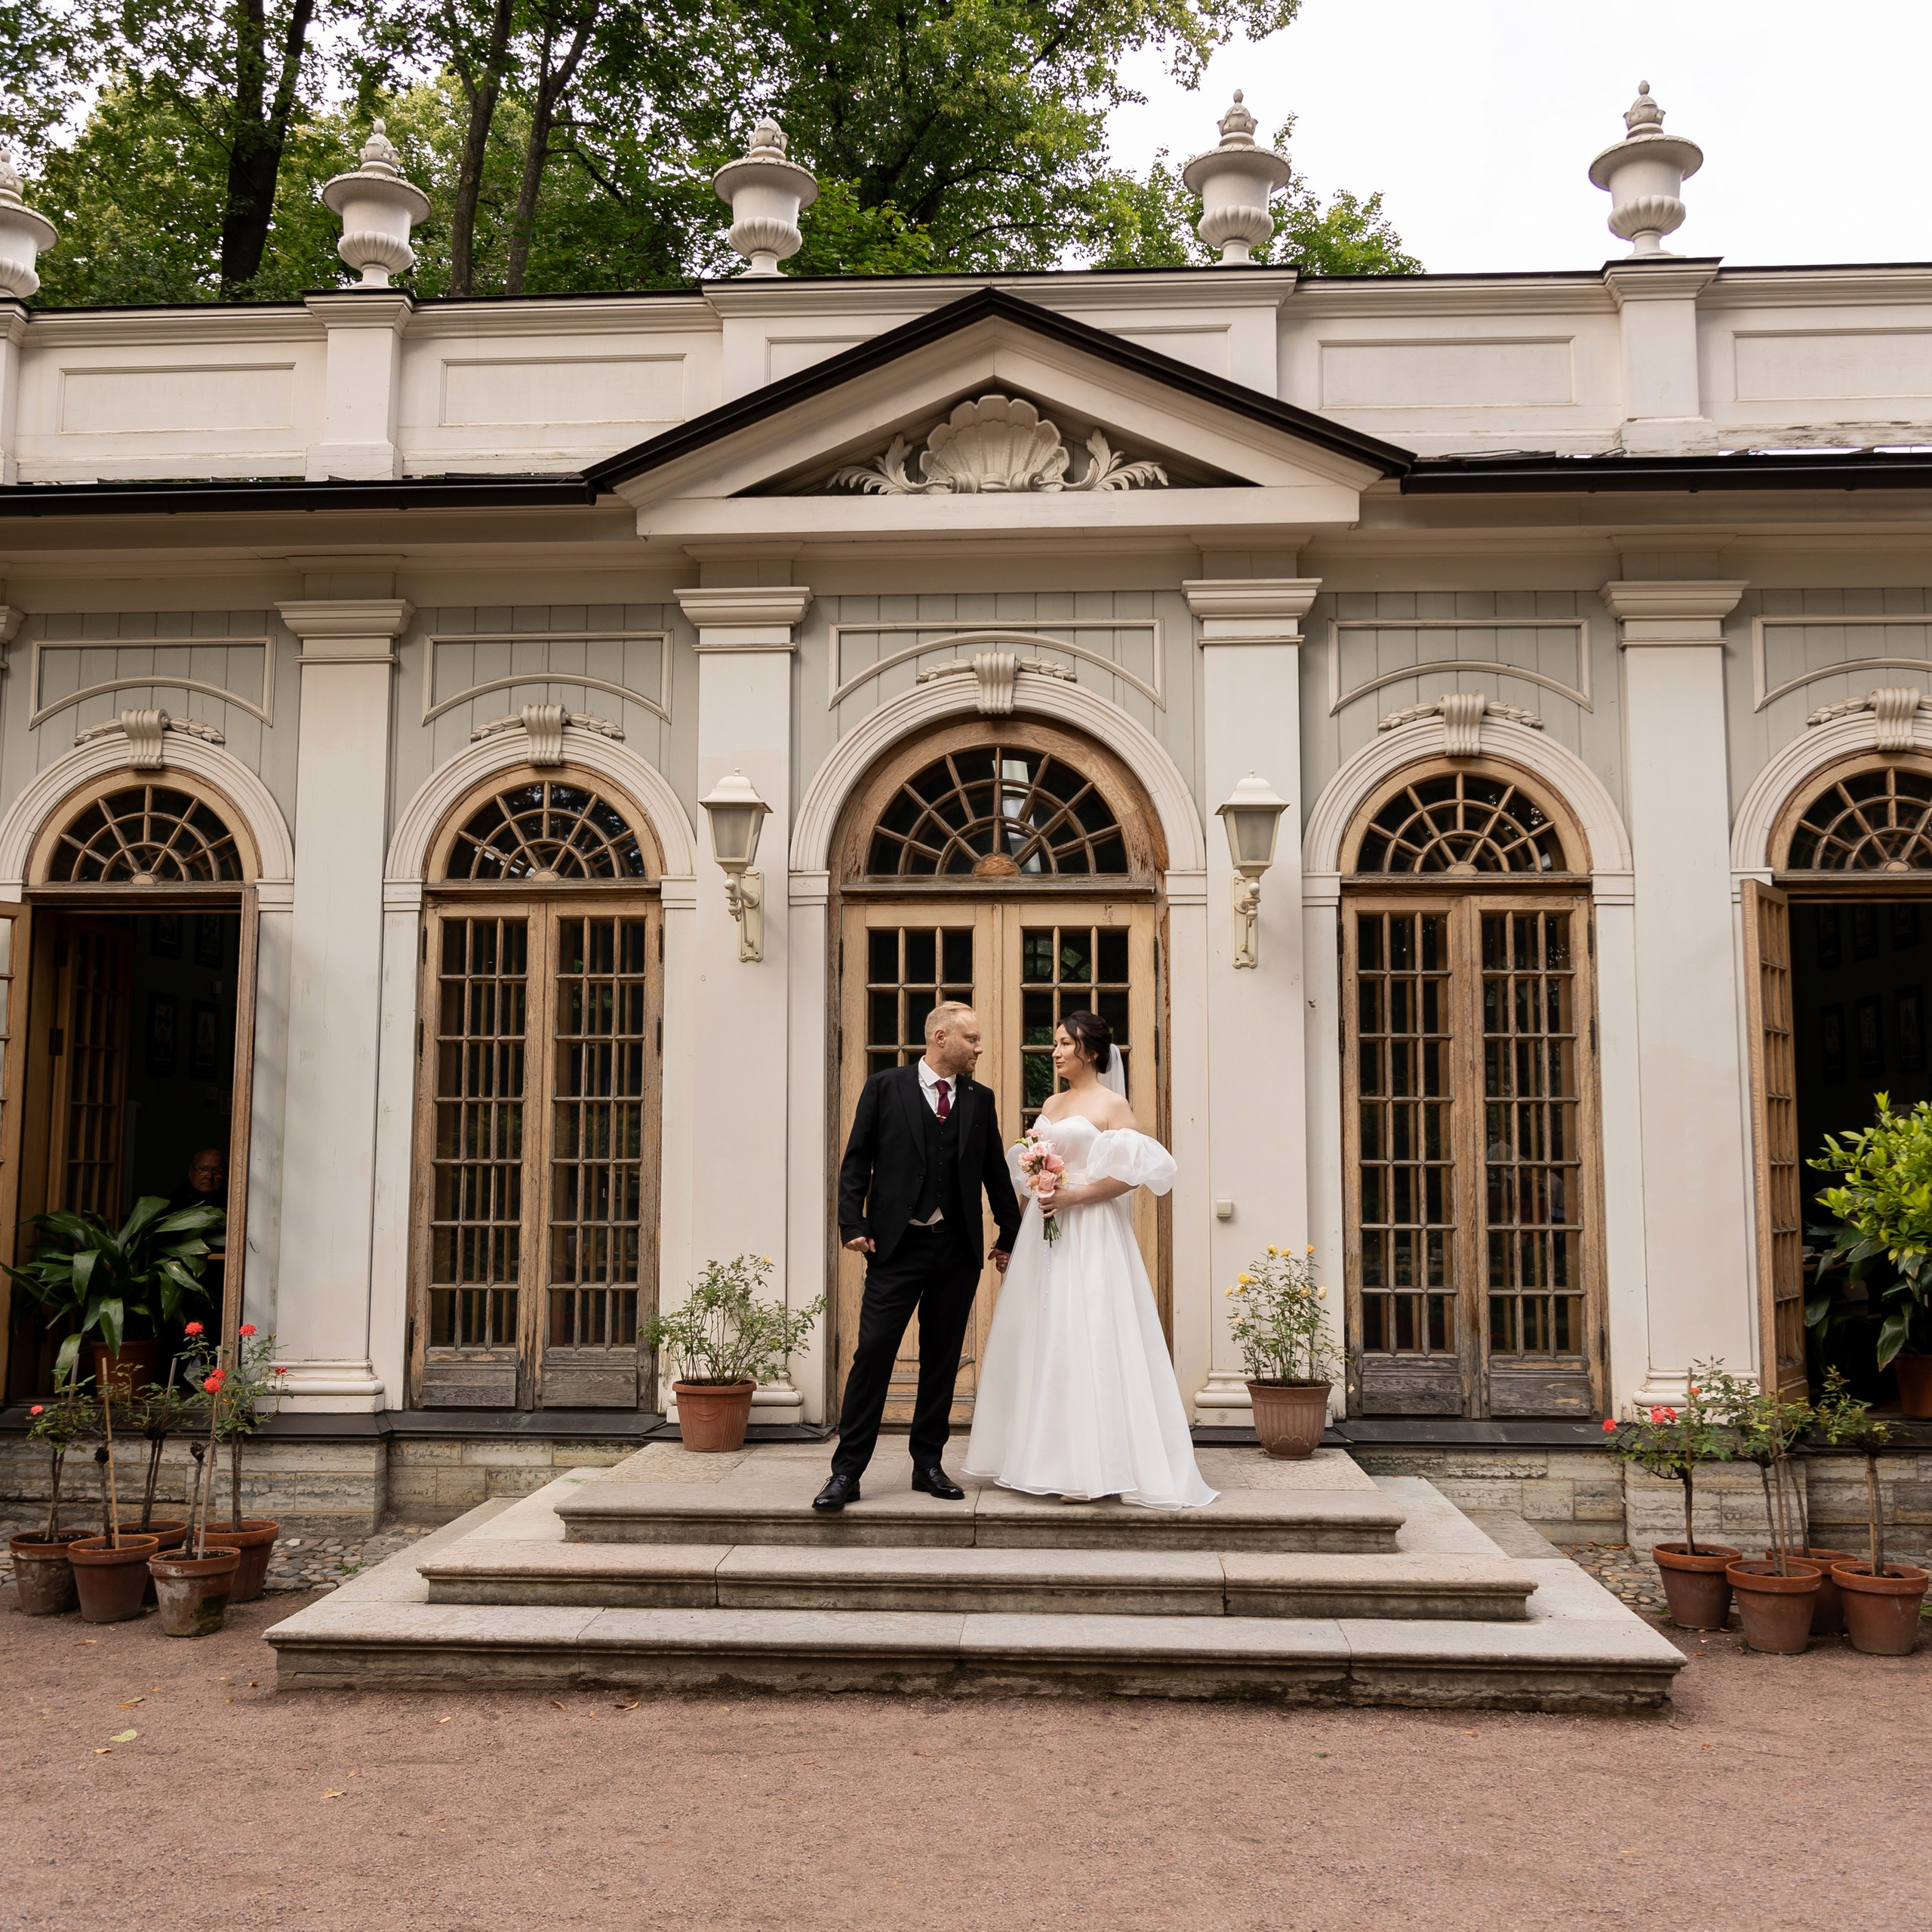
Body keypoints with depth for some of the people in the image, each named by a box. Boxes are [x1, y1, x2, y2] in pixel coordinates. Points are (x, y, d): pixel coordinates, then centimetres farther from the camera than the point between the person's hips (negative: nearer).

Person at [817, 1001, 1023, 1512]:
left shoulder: (980, 1099, 10)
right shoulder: (885, 1086, 1)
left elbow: (996, 1171, 15)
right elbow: (856, 1161, 1)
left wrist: (1010, 1236, 15)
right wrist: (852, 1225, -8)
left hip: (958, 1248, 3)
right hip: (896, 1245, -3)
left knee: (942, 1359, 9)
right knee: (873, 1351, -7)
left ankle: (928, 1465, 20)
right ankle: (847, 1471, 0)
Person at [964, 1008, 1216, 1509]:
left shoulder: (1113, 1104, -5)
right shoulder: (1051, 1105, 16)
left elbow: (1134, 1173, -13)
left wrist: (1073, 1196, -17)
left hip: (1090, 1236, -7)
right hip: (1045, 1235, 7)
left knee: (1086, 1341, -9)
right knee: (1043, 1341, 6)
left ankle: (1093, 1469, -5)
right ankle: (1046, 1459, 13)